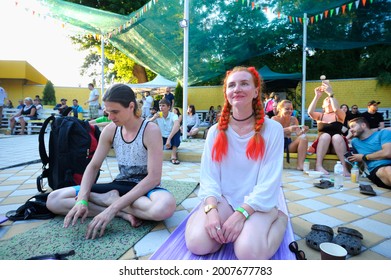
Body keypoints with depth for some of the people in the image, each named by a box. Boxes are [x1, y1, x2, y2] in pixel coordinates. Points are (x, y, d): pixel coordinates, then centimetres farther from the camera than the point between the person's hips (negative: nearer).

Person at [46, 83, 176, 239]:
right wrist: (82, 199, -19)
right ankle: (123, 214, -17)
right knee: (53, 200, -7)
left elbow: (154, 177, -25)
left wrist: (114, 208, -30)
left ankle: (110, 199, -16)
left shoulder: (150, 130, -19)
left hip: (146, 187, -4)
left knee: (165, 207, -42)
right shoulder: (110, 130, -3)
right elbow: (93, 166, 0)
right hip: (120, 186, 5)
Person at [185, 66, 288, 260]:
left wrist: (241, 214, -21)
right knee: (197, 244, -22)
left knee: (249, 252, -26)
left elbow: (269, 182, -12)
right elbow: (208, 176, -4)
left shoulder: (272, 129, -7)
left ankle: (279, 219, 4)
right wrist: (211, 209, -22)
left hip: (258, 203, -1)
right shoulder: (216, 131, 1)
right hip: (222, 199, 2)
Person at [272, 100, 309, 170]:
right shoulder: (274, 119, -5)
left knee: (303, 137, -21)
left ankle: (300, 165, -30)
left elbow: (298, 134, -5)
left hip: (288, 144, 4)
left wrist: (303, 130, -29)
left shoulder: (293, 119, 4)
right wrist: (288, 129, -40)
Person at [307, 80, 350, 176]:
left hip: (337, 145, 0)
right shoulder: (320, 115, 16)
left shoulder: (340, 115, 12)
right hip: (322, 145, 0)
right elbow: (310, 112, -8)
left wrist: (331, 94, -20)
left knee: (337, 136, -32)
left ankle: (344, 167, -38)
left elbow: (336, 109, -14)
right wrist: (317, 96, -15)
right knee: (325, 135, -32)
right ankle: (318, 165, -41)